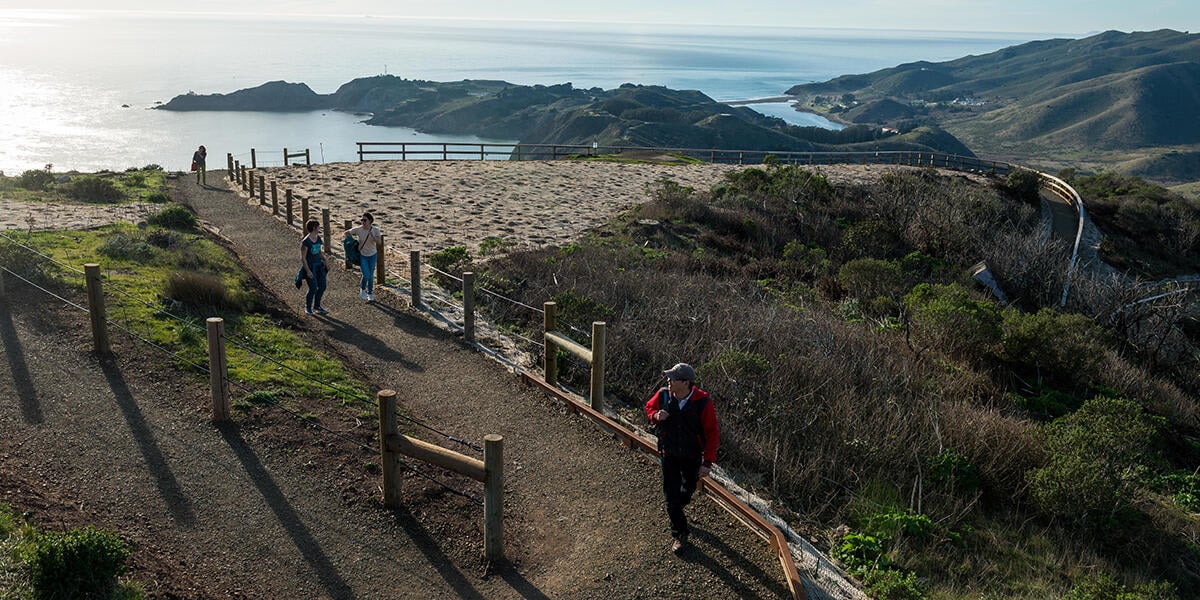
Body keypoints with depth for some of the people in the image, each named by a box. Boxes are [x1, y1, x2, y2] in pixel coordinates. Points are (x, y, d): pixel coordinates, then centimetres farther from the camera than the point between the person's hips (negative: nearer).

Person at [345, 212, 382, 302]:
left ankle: (370, 294, 28)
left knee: (371, 276, 11)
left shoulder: (375, 230, -14)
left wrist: (372, 236, -40)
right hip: (362, 255, -1)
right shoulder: (358, 229, -15)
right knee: (366, 275, -13)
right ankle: (362, 289, 17)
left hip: (373, 255, 1)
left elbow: (379, 242, -26)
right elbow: (346, 233, 0)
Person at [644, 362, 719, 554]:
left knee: (688, 491, 20)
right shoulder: (663, 395, -16)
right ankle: (680, 533, 22)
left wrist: (708, 462, -16)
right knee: (671, 496, 1)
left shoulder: (702, 402, -24)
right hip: (669, 455, 1)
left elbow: (712, 434, -15)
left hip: (692, 457, -1)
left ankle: (676, 509, 54)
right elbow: (649, 407, 6)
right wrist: (656, 416, -18)